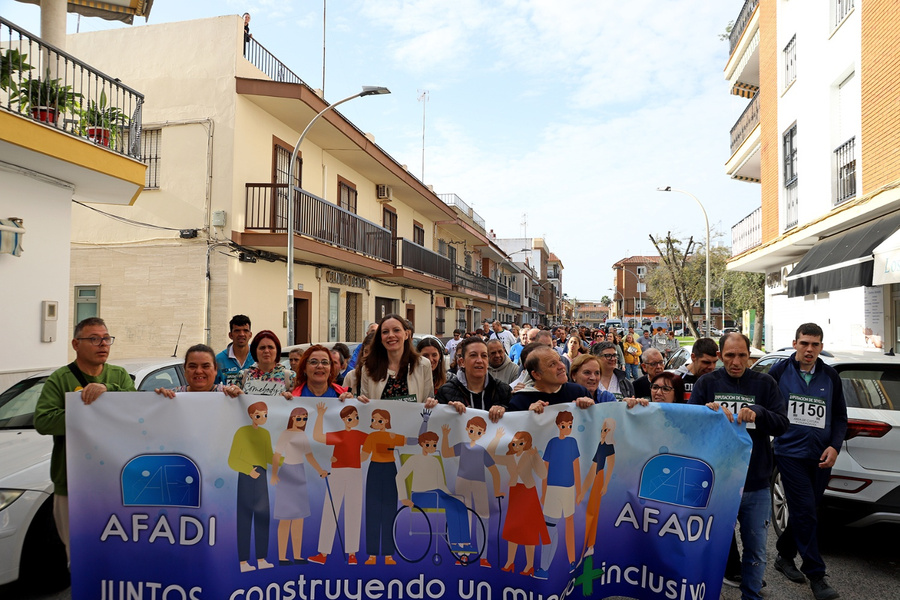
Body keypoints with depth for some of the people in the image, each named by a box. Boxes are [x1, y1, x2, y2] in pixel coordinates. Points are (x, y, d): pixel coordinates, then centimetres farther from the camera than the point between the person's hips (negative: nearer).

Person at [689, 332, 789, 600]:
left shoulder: (765, 384, 2)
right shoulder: (707, 383, 1)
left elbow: (782, 424, -5)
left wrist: (757, 413, -24)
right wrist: (707, 410, -25)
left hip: (756, 485, 1)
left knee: (756, 550, 13)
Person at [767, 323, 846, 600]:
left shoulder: (830, 376, 6)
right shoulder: (779, 371, -3)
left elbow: (840, 417, 11)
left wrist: (834, 446, -1)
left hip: (821, 457, 4)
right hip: (790, 453, -4)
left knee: (803, 512, 13)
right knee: (805, 511, -7)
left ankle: (784, 556, 32)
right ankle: (816, 576, 3)